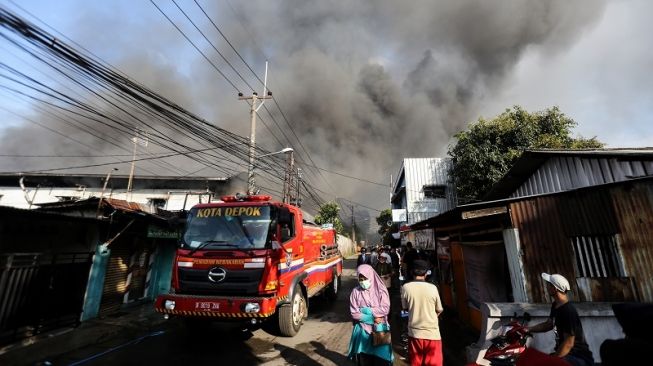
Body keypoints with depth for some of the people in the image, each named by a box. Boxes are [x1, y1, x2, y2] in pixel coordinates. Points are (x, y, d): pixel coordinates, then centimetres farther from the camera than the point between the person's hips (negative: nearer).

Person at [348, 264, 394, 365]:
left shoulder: (381, 290, -6)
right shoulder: (355, 292, -5)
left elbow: (385, 309, -14)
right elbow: (354, 314, -7)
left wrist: (366, 310, -13)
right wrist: (372, 318, -14)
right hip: (363, 330, 1)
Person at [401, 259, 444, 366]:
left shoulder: (406, 287, -9)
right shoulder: (432, 288, -10)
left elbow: (405, 307, 5)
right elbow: (439, 310, 2)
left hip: (414, 332, 1)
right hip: (432, 332, -1)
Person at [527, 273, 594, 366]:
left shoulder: (568, 312, -25)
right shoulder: (555, 305, 5)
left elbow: (568, 344, -24)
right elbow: (548, 325, 17)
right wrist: (527, 329, 5)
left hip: (580, 358, -9)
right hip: (566, 353, 9)